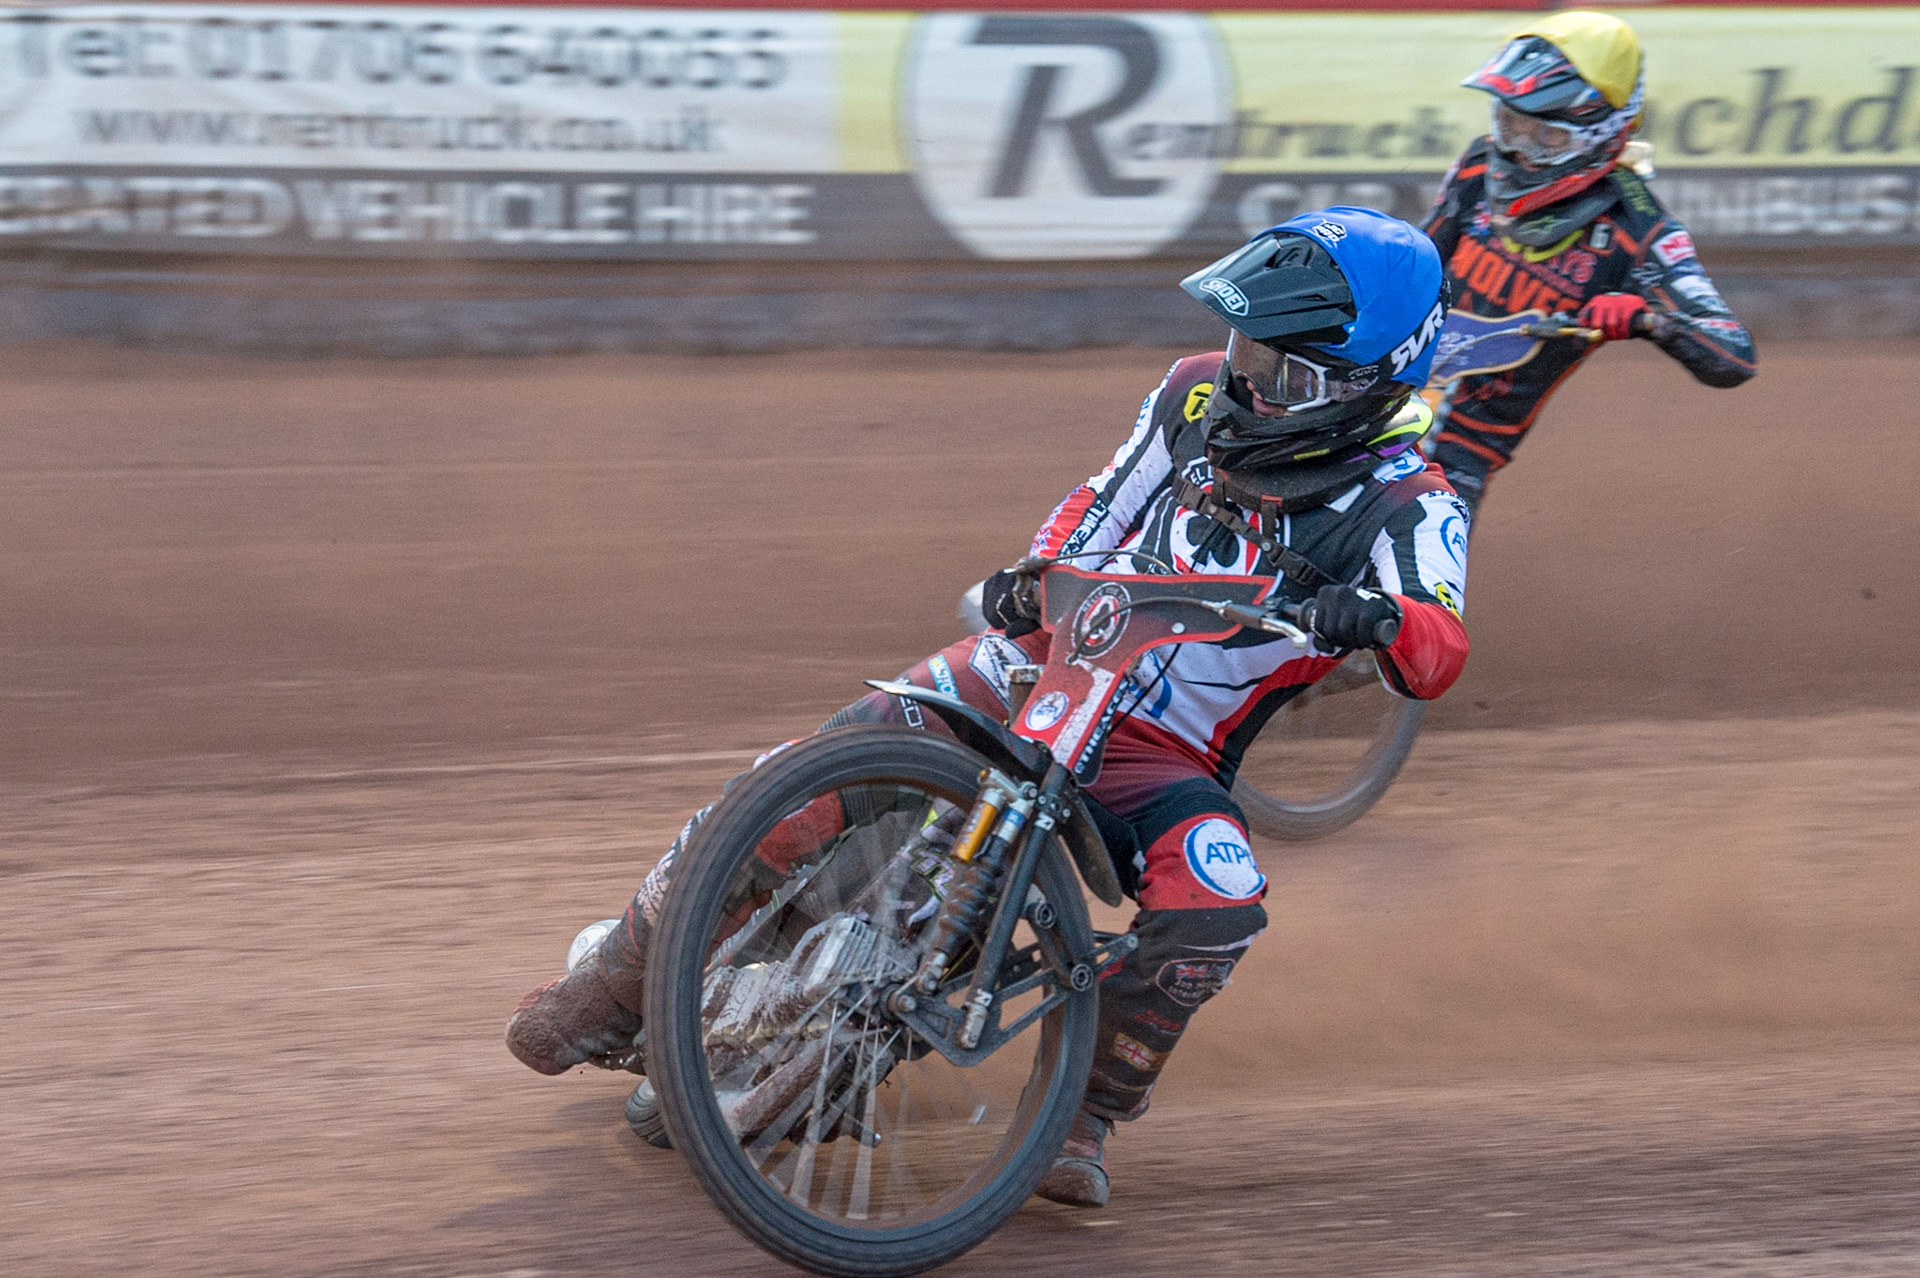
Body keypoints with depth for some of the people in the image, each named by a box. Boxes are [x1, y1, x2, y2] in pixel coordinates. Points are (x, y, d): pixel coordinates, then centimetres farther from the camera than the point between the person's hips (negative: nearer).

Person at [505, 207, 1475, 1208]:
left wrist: (1382, 618, -49)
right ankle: (620, 980, 4)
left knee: (1215, 906, -34)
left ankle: (1082, 1112, -13)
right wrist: (1036, 576, -4)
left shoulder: (1404, 505, -11)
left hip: (1161, 756, -3)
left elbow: (1437, 655, -26)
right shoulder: (1198, 395, 3)